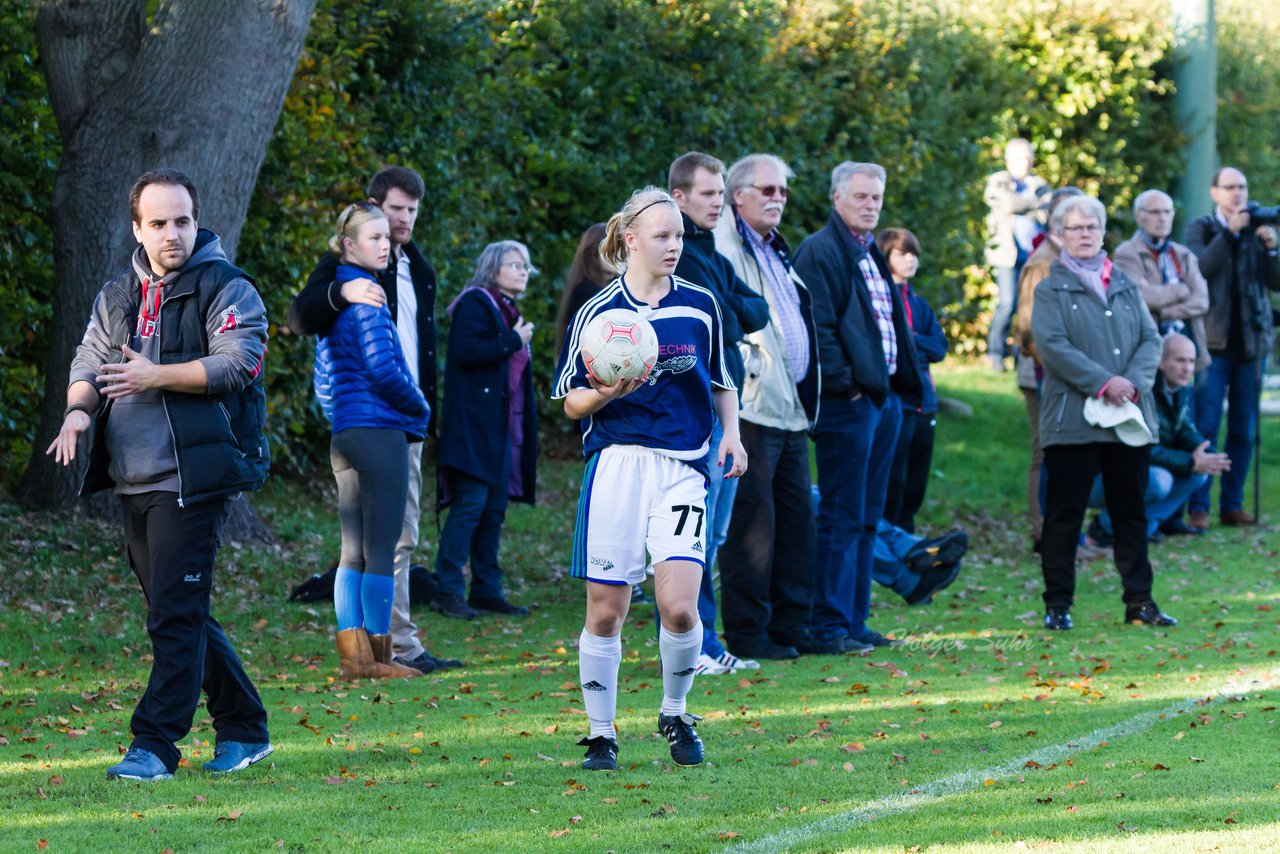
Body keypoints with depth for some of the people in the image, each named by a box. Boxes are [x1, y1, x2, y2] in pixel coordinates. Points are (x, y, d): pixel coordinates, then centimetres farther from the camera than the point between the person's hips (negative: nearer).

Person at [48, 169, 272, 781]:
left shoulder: (226, 289, -3)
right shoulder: (118, 295, 17)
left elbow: (238, 362, -14)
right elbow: (90, 361, 15)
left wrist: (158, 377, -19)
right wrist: (79, 408, -6)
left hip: (192, 475, -7)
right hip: (134, 479, 7)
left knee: (176, 615, -11)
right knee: (180, 614, 12)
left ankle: (155, 746, -10)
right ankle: (244, 729, 22)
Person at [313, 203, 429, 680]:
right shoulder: (365, 295, -11)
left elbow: (324, 377, 21)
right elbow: (381, 368, -16)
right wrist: (420, 408, -2)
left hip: (344, 437, 9)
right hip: (379, 430, -9)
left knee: (354, 552, 9)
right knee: (381, 550, -5)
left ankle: (352, 654, 10)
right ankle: (376, 657, -3)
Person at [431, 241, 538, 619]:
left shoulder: (508, 311, 21)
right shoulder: (475, 304, -6)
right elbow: (466, 350, -22)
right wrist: (513, 342, -14)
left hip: (502, 428, 9)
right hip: (475, 424, -9)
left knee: (494, 510, 8)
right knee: (471, 502, -14)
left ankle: (486, 591, 12)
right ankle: (447, 589, -13)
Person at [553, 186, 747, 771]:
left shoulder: (700, 306, 9)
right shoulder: (598, 312, 2)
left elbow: (722, 382, 21)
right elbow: (572, 403, 6)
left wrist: (731, 434, 4)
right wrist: (605, 393, -15)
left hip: (682, 469, 1)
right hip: (615, 463, -1)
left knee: (679, 607, -12)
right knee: (605, 610, -1)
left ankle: (675, 715, 13)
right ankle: (601, 735, 13)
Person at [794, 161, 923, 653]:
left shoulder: (871, 254, 19)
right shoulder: (820, 252, -10)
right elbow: (816, 326, -17)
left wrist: (902, 387, 15)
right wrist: (843, 383, -18)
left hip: (884, 398, 9)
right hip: (847, 403, -9)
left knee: (867, 519, 12)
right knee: (842, 518, -8)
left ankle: (854, 621, 17)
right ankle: (830, 626, -6)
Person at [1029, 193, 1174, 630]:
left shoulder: (1126, 287, 16)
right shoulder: (1051, 291, 2)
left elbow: (1150, 339, 8)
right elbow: (1052, 345, -11)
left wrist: (1134, 382, -11)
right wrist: (1103, 382, -18)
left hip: (1130, 418, 4)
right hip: (1073, 418, -4)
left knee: (1131, 512, 8)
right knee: (1065, 513, -1)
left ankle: (1139, 601, 14)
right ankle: (1057, 604, 5)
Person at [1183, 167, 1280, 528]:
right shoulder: (1200, 229, 5)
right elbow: (1200, 268, -14)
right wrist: (1229, 232, -21)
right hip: (1213, 340, -3)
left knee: (1244, 429, 5)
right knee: (1205, 425, -8)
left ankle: (1232, 505, 11)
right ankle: (1197, 507, -6)